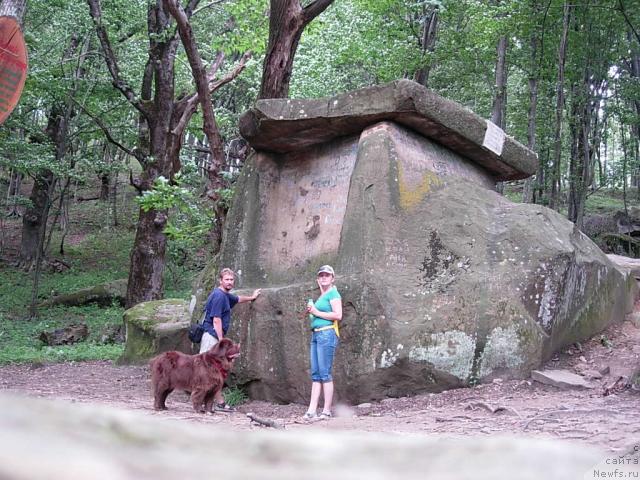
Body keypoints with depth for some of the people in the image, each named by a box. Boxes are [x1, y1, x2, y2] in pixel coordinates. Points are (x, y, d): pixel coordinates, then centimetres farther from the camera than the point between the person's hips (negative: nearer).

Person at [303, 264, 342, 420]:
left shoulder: (333, 293, -4)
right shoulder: (320, 296, 21)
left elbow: (338, 315, -15)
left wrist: (317, 312, -11)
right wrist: (310, 312, 10)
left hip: (327, 333, -9)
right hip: (316, 334, 9)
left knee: (324, 373, -9)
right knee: (315, 374, 4)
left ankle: (327, 412, -6)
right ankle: (311, 411, 3)